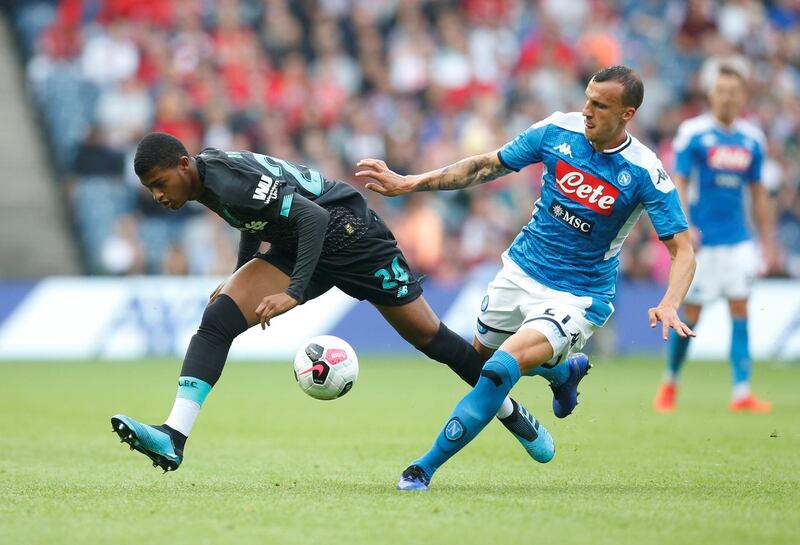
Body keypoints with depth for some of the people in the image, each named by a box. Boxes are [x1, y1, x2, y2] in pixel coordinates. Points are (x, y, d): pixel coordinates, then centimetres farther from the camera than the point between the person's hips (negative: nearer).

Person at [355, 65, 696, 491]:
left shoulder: (645, 173, -19)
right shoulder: (559, 131, -8)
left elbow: (682, 250, -16)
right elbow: (487, 166, 4)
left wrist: (668, 305, -35)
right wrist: (407, 184, -1)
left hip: (578, 295, -6)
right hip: (521, 271, 6)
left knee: (501, 367, -26)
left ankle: (426, 467, -16)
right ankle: (565, 368, 47)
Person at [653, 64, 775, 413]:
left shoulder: (752, 139, 7)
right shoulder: (693, 133, -6)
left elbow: (757, 192, 15)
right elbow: (678, 184, -10)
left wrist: (767, 241, 14)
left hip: (739, 241, 4)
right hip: (702, 240, -4)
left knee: (740, 312, -3)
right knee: (690, 315, 1)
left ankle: (742, 392, -4)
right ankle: (670, 381, 22)